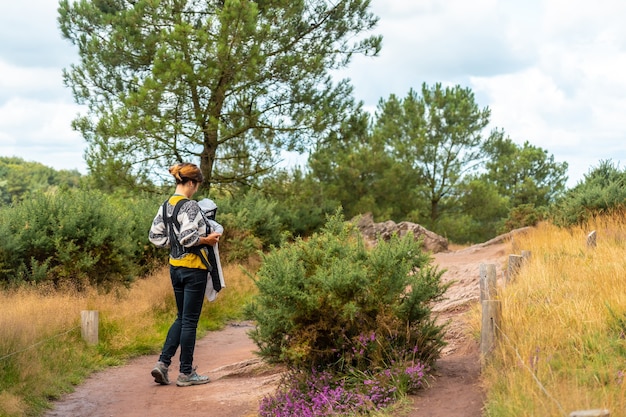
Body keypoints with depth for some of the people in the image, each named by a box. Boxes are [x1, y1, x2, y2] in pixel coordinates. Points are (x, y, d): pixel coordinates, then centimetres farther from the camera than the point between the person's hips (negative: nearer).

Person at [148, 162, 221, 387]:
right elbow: (188, 237, -25)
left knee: (182, 317, 19)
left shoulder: (165, 206, 8)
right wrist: (207, 240, -10)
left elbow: (155, 236, 10)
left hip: (175, 266, 8)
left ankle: (162, 363, 10)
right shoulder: (190, 206, -17)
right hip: (193, 267, -8)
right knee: (190, 320, 1)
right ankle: (186, 373, 9)